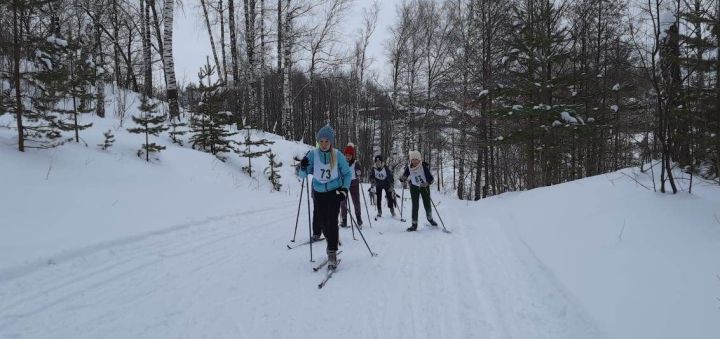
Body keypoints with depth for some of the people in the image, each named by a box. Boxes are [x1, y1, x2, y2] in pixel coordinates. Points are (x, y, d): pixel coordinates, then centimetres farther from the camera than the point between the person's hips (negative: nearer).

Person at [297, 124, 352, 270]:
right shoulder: (313, 154, -9)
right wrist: (303, 167, -27)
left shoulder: (338, 155, -11)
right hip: (318, 192, 2)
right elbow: (302, 175, -5)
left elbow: (348, 173, 0)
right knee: (322, 221, 7)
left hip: (334, 192, -2)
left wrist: (345, 188, -13)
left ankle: (332, 253, -5)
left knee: (332, 221, -10)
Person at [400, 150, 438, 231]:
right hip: (414, 187, 1)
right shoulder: (408, 167, -16)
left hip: (424, 186, -1)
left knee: (427, 204, 6)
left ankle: (430, 218, 36)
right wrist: (403, 179, -26)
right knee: (415, 206, -4)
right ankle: (414, 224, 3)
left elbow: (431, 178, -22)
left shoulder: (425, 166, -24)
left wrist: (427, 183, -40)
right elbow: (403, 178, -4)